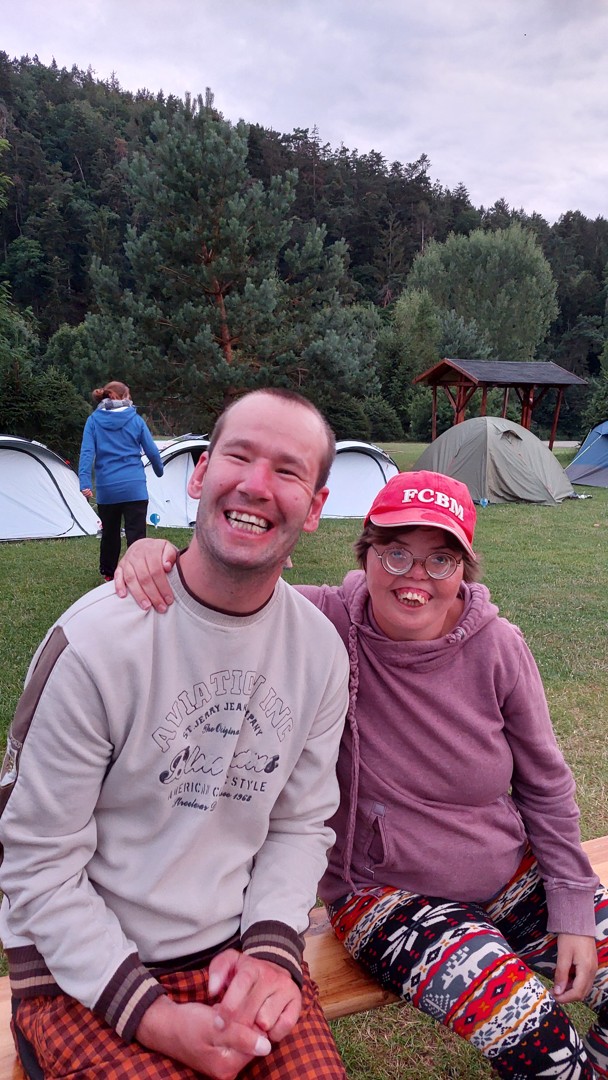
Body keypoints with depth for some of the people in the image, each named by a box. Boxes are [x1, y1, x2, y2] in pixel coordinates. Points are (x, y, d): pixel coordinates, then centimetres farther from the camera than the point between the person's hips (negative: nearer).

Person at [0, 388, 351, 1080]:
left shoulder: (320, 651, -4)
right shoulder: (97, 641, -19)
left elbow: (301, 824, 5)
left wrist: (271, 948, -9)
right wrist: (152, 1016, -15)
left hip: (238, 953, 4)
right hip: (84, 973, -3)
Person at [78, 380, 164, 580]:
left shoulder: (93, 421, 5)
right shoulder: (135, 420, 2)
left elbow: (87, 452, -6)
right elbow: (152, 451, 6)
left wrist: (85, 482, -12)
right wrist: (159, 471, 25)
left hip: (106, 488, 2)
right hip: (134, 487, -2)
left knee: (110, 532, 18)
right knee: (136, 534, -3)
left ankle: (108, 573, 33)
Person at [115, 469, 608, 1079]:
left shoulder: (497, 647, -11)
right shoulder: (327, 624, -18)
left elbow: (546, 786, 0)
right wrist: (153, 551, -39)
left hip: (516, 877, 4)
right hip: (388, 894, -3)